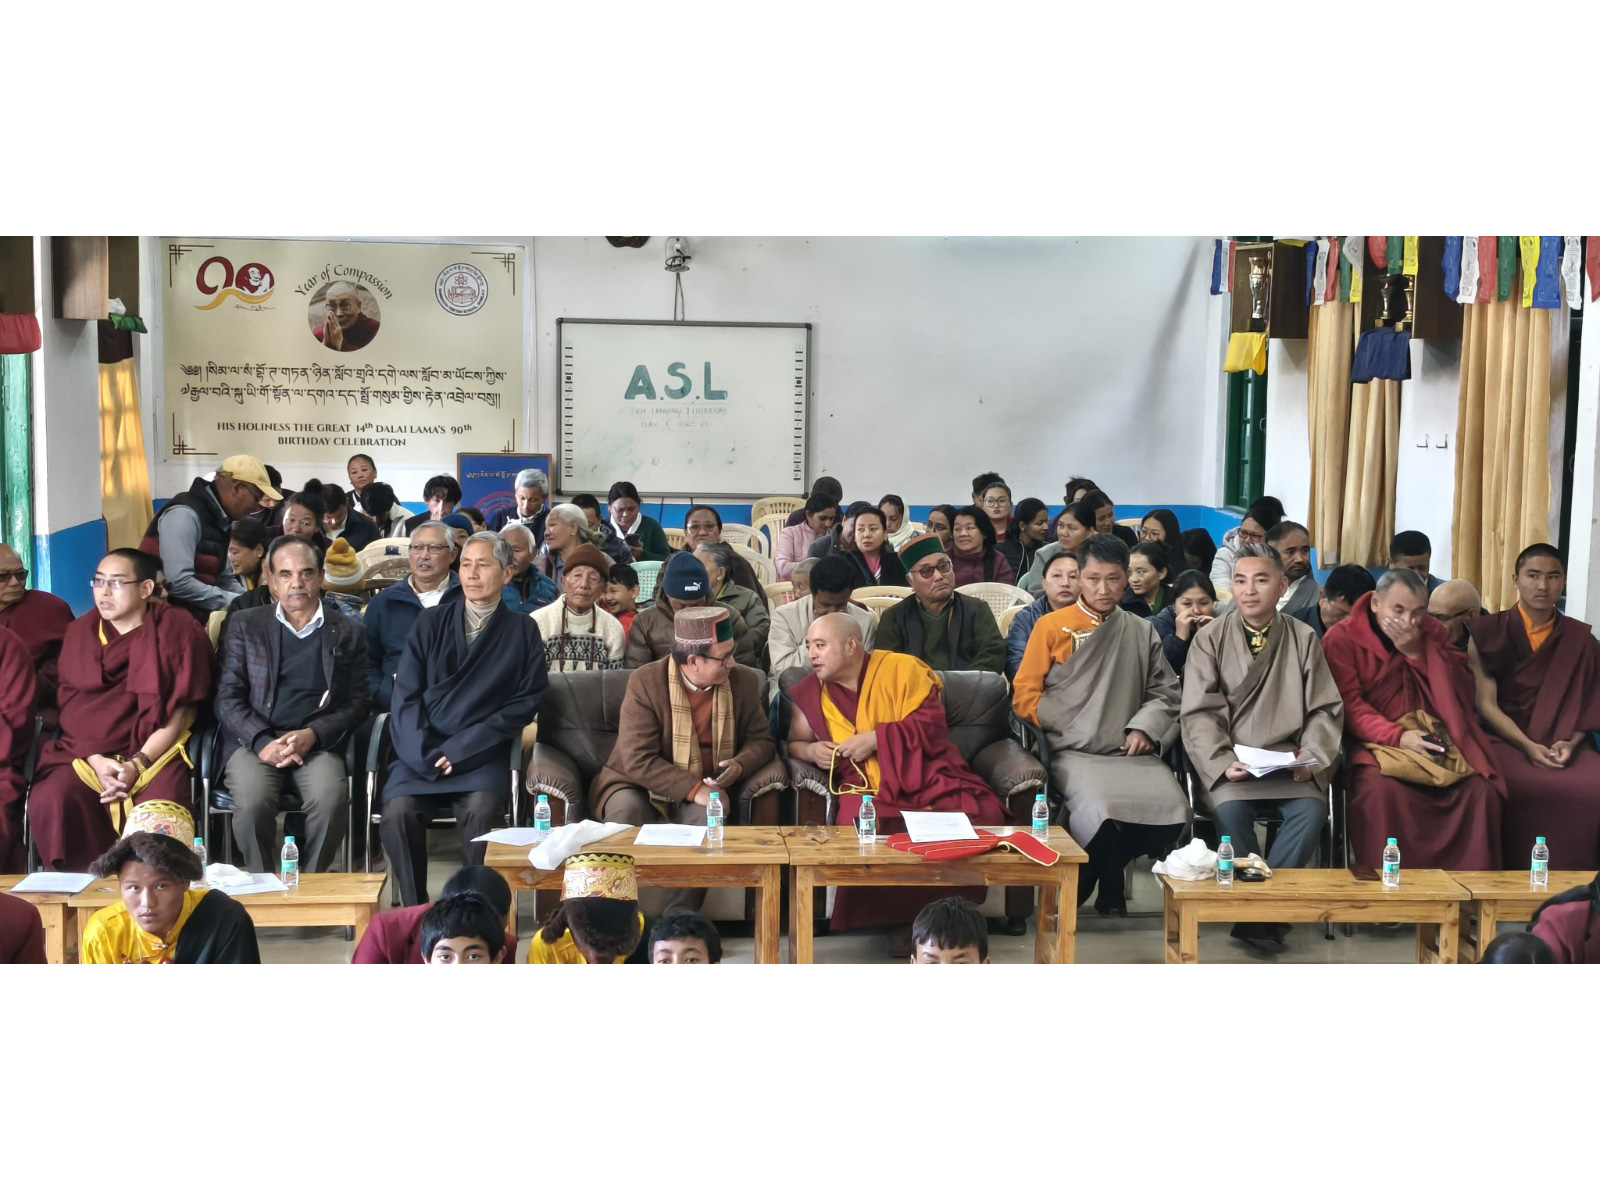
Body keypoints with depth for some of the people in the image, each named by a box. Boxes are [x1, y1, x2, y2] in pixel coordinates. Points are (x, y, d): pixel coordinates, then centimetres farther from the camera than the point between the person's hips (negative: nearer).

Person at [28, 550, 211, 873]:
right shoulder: (80, 632, 13)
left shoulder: (177, 631, 3)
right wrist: (96, 761, -9)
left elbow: (181, 712, -2)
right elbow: (69, 709, 8)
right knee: (48, 803, -26)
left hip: (155, 753, -3)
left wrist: (137, 764, -13)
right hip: (86, 754, 3)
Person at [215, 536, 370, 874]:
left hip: (317, 744, 0)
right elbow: (228, 697, 6)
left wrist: (312, 734, -10)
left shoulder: (347, 633, 13)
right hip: (254, 741, 0)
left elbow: (359, 702, 7)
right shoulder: (244, 626, 13)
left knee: (331, 799, -32)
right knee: (253, 801, -31)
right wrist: (262, 742, -12)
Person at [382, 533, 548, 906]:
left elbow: (524, 703, 1)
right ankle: (413, 910, -14)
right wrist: (426, 753, -10)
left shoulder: (522, 632, 9)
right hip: (423, 752, 2)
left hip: (482, 756, -1)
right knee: (399, 810, -27)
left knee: (481, 810, -32)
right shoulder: (430, 623, 13)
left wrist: (460, 752, -8)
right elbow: (406, 695, 7)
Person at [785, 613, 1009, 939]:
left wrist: (876, 738, -14)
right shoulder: (810, 692, 10)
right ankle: (900, 919, -15)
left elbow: (932, 727, -6)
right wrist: (810, 750, -5)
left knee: (984, 814, -25)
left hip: (926, 776, 0)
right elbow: (793, 743, 18)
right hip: (868, 789, 1)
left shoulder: (902, 668, 1)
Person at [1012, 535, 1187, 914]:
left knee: (1171, 810, -25)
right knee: (1101, 811, -33)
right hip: (1073, 752, -3)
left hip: (1130, 751, 3)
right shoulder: (1051, 626, 9)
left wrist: (1145, 728, -4)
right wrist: (1068, 729, -5)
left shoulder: (1143, 633, 17)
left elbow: (1165, 693, 15)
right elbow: (1025, 695, 5)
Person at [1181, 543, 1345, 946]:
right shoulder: (1211, 639, 6)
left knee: (1312, 809, -27)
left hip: (1288, 763, 2)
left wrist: (1311, 757, -9)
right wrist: (1223, 763, -17)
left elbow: (1325, 710, 8)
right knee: (1231, 808, -32)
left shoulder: (1304, 639, 11)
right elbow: (1199, 713, -2)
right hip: (1230, 765, -1)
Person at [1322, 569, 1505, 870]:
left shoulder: (1433, 633, 14)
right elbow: (1348, 704, -9)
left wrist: (1417, 651, -7)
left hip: (1435, 741, 4)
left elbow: (1459, 694, 6)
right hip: (1375, 743, -4)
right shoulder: (1342, 639, 0)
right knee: (1382, 789, -35)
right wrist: (1398, 736, -23)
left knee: (1480, 788, -21)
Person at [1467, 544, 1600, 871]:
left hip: (1562, 744, 2)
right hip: (1504, 740, -2)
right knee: (1524, 789, -34)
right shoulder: (1488, 633, 3)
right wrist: (1527, 745, -15)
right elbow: (1486, 705, -2)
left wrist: (1570, 743, -10)